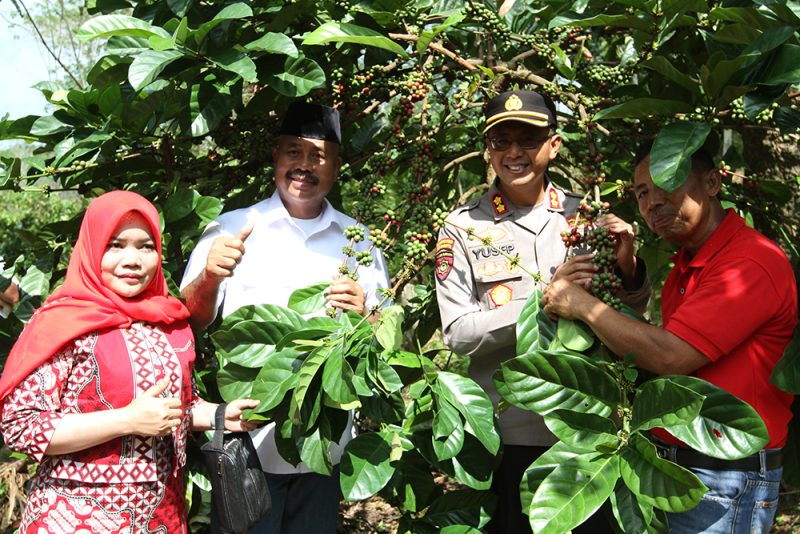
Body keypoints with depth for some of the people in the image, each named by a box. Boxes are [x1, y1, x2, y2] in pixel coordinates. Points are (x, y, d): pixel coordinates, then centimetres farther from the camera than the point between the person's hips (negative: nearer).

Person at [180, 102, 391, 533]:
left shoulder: (358, 240, 8)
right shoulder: (231, 228, 0)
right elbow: (187, 323, -4)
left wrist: (364, 316, -12)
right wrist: (209, 278, -24)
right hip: (246, 444, -2)